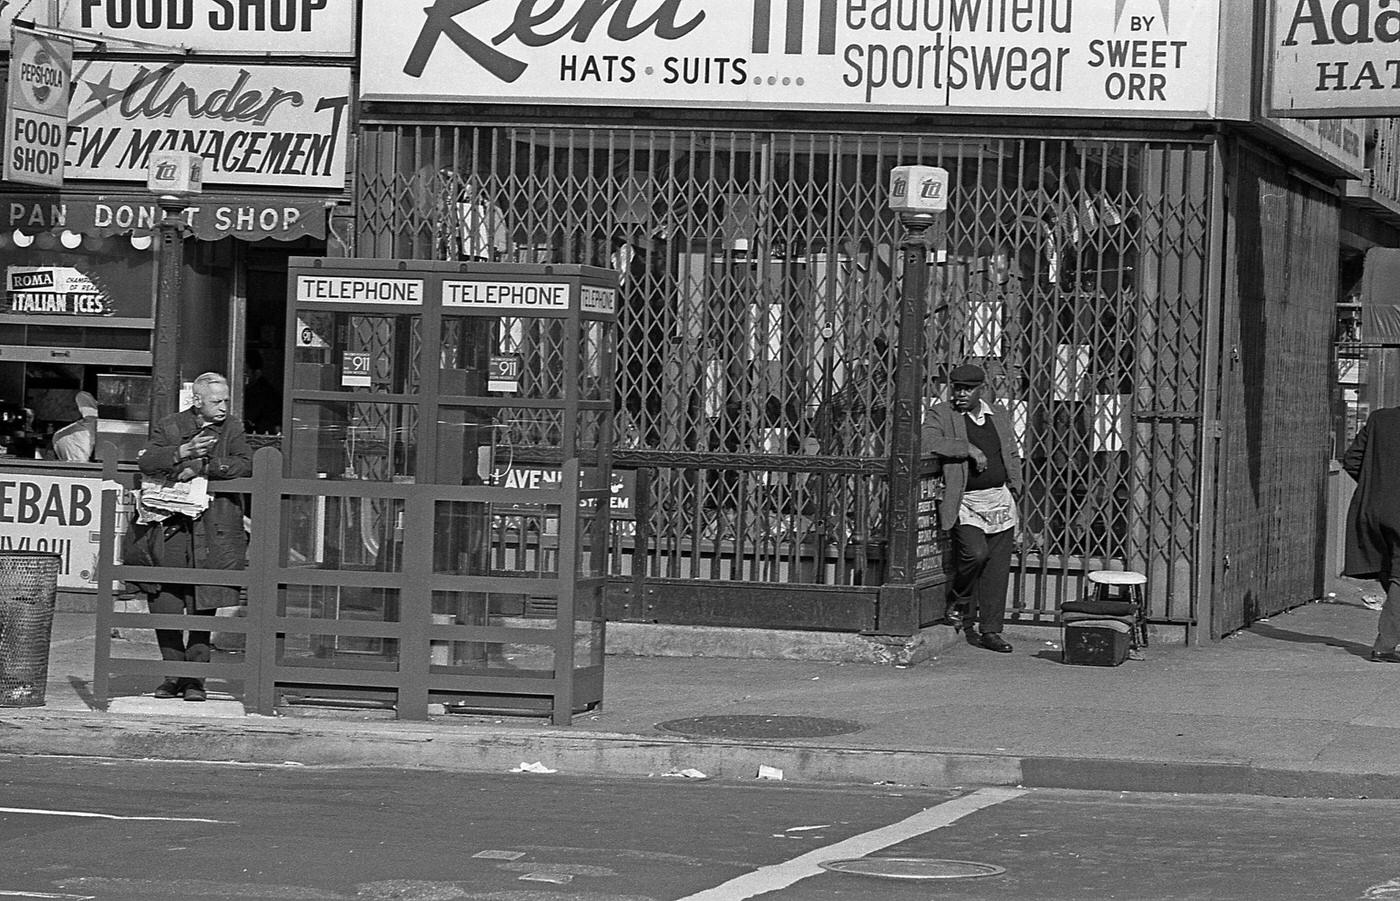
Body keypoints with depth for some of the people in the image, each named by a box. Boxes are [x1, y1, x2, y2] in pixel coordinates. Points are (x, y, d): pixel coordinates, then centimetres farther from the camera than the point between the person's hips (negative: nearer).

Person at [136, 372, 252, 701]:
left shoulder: (232, 430, 8)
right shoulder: (169, 427, 8)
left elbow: (244, 464, -8)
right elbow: (145, 462, -5)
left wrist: (202, 467, -17)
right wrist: (181, 452, -20)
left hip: (214, 532, -1)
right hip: (171, 528, 1)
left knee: (202, 609, -2)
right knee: (164, 606, -3)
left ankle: (195, 678, 6)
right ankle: (173, 673, 11)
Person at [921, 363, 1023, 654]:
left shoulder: (999, 414, 14)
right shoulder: (940, 414, -2)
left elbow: (1012, 455, 22)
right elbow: (927, 444, -20)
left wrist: (1013, 489, 10)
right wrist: (969, 449, -22)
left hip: (999, 500, 5)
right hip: (964, 502, -5)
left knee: (997, 569, 2)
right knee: (975, 553, -25)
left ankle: (990, 631, 11)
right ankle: (958, 604, 3)